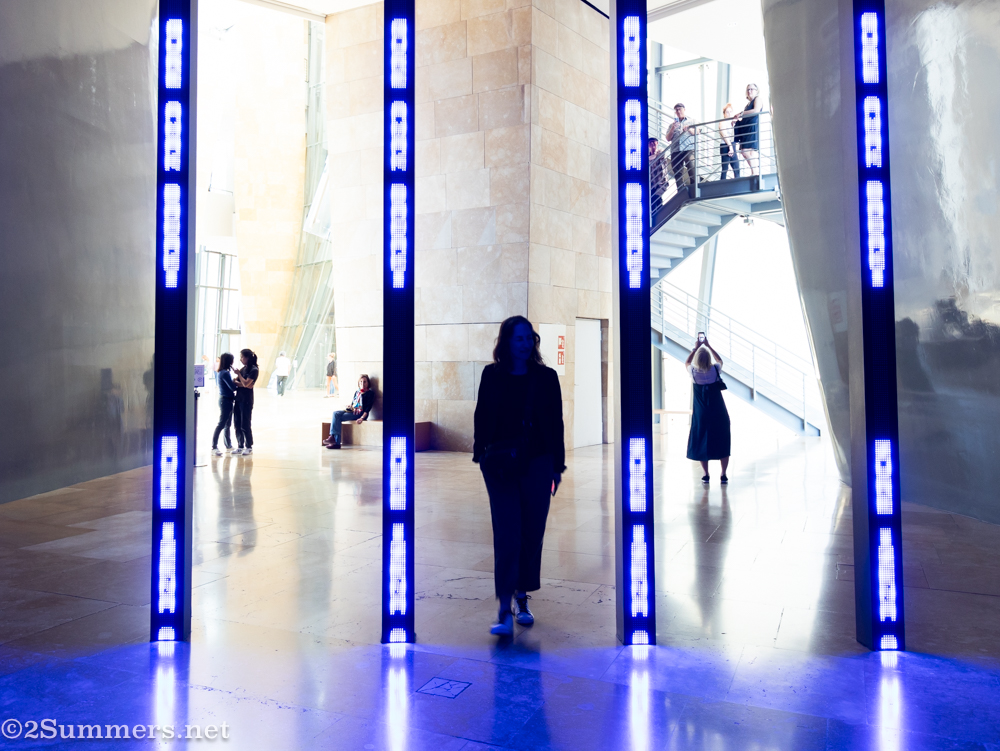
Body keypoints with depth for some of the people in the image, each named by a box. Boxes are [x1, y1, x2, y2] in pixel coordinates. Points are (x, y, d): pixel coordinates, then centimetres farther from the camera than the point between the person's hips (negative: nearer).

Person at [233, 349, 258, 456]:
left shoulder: (254, 370, -10)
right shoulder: (244, 368, 12)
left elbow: (246, 384, -18)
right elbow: (234, 380, 8)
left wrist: (238, 374, -10)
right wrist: (240, 383, -12)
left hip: (246, 400, -7)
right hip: (238, 399, 7)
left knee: (245, 425, -2)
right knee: (237, 424, 8)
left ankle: (249, 447, 8)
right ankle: (241, 446, 17)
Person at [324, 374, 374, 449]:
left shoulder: (370, 393, 0)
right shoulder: (357, 392, 22)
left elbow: (368, 408, -9)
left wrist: (362, 418, -21)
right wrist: (350, 407, 2)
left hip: (359, 413, -7)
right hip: (352, 411, 7)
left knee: (338, 417, -23)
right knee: (335, 413, -18)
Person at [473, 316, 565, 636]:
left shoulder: (546, 377, 4)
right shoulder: (492, 376, 2)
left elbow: (556, 424, 6)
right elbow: (482, 418, 3)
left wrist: (557, 465, 5)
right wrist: (483, 455, -7)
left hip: (537, 464, 2)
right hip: (501, 465, -2)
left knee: (532, 533, 8)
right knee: (507, 533, -6)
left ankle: (522, 597, 24)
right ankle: (505, 608, -3)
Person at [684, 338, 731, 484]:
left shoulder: (694, 372, -8)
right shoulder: (715, 370, -9)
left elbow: (686, 363, 16)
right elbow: (720, 360, 16)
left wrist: (696, 348, 19)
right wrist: (708, 346, 18)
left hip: (701, 415, 0)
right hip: (719, 414, 0)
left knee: (702, 443, 11)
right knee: (722, 443, 10)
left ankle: (706, 475, 15)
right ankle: (723, 475, 12)